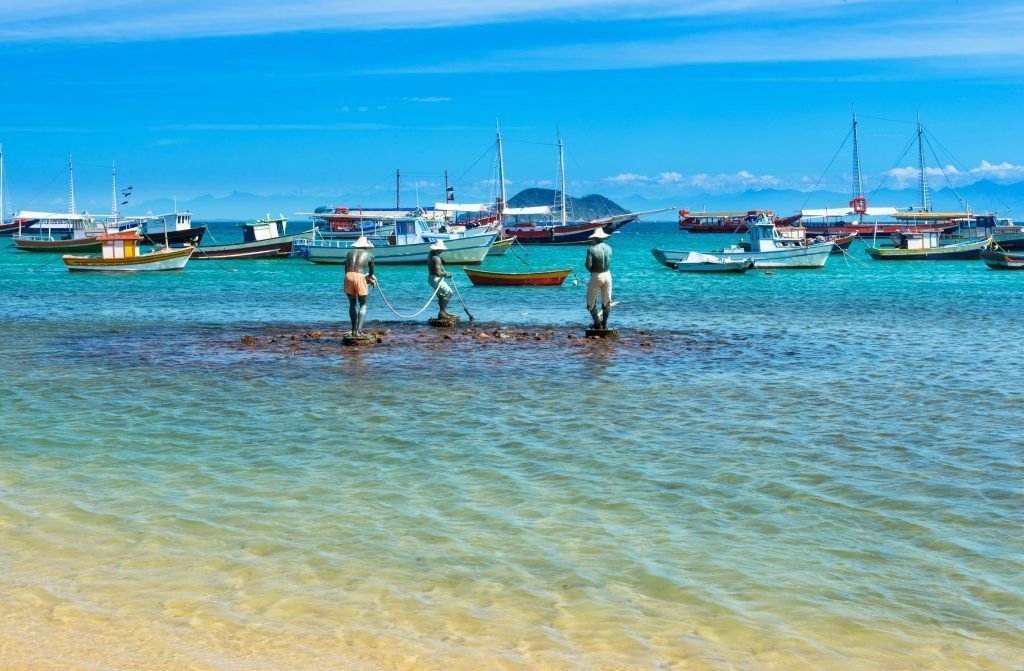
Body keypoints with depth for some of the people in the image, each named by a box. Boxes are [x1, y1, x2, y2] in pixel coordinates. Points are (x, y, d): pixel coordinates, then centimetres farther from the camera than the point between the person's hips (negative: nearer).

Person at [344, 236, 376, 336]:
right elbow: (371, 270, 30)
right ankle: (359, 329, -7)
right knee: (363, 305, 9)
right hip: (360, 277, -2)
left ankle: (354, 329, 18)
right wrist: (370, 277, 51)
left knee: (352, 304, 18)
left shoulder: (350, 252, 22)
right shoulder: (369, 254, 16)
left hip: (348, 276, 2)